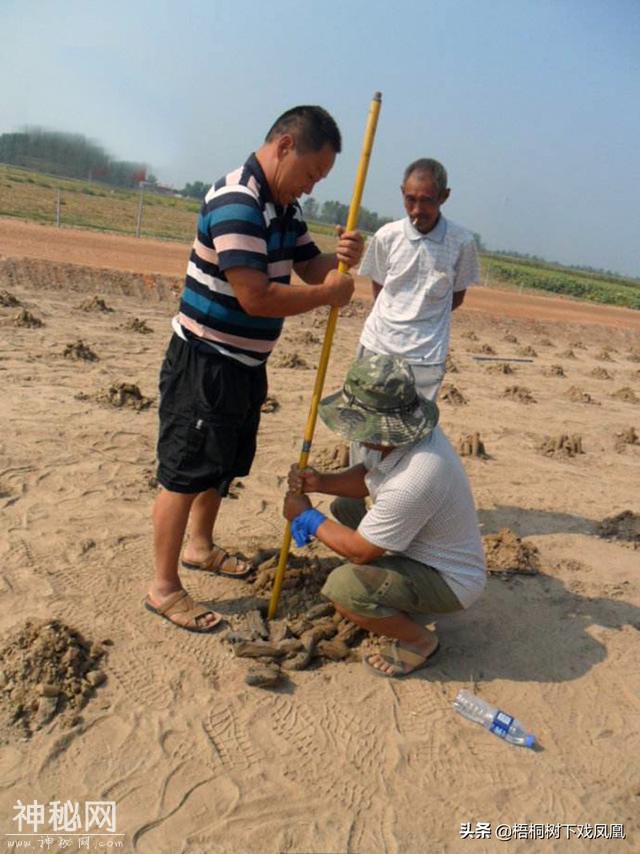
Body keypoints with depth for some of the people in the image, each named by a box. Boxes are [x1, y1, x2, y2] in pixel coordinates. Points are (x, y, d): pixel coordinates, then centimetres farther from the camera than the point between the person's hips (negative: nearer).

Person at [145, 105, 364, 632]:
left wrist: (344, 258, -7)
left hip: (246, 363, 10)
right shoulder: (237, 202, -22)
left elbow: (310, 267, 15)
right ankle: (164, 588, 14)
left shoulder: (285, 208, 9)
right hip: (204, 364, -10)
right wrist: (328, 295, -17)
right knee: (186, 472, 0)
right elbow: (255, 297, -29)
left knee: (224, 465, 22)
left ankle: (201, 546, 43)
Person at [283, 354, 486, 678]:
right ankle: (402, 601, 17)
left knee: (342, 587, -28)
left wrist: (307, 518, -11)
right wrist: (321, 482, -11)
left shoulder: (411, 482, -37)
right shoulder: (406, 432, -11)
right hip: (426, 552, 9)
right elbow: (367, 476, 7)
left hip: (449, 580, -9)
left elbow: (359, 551, -25)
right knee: (343, 508, 13)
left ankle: (419, 640, 0)